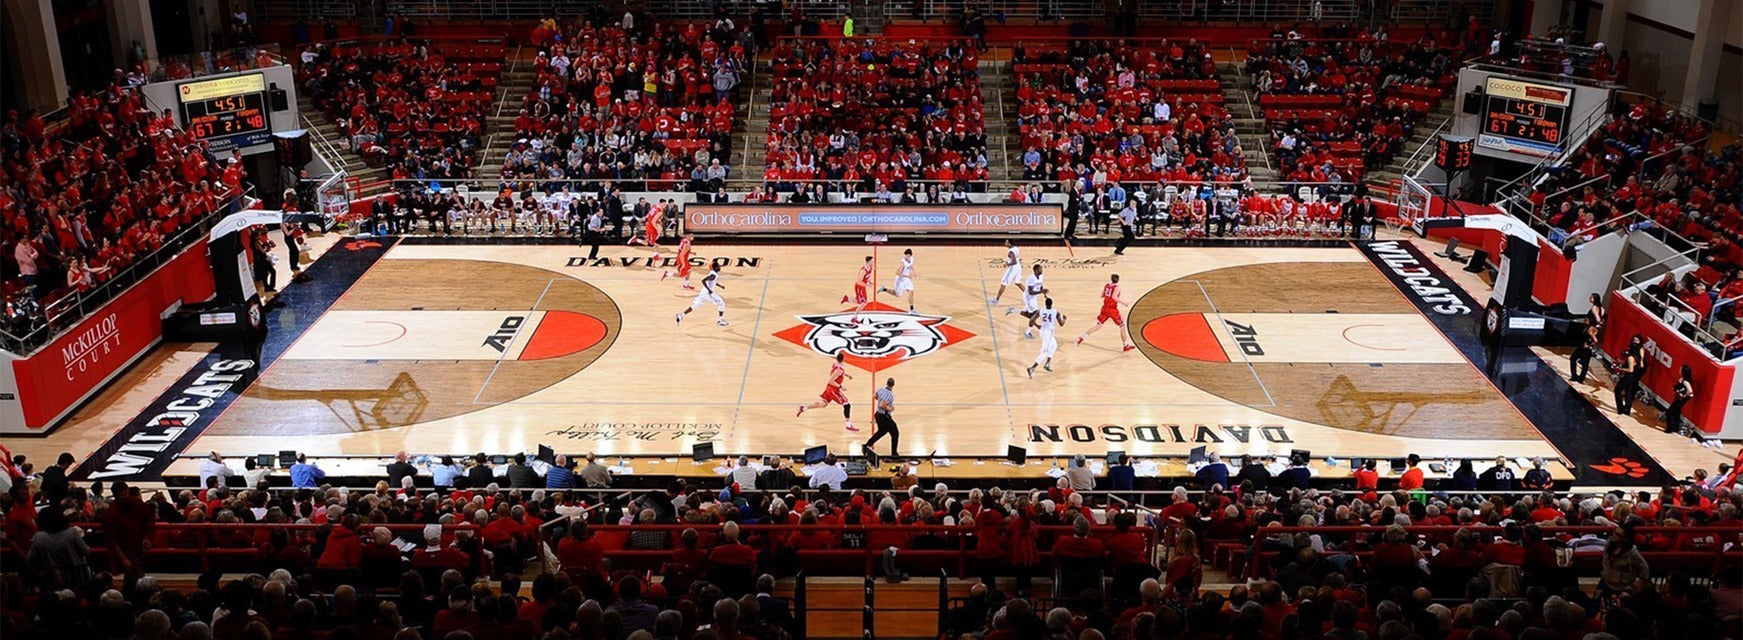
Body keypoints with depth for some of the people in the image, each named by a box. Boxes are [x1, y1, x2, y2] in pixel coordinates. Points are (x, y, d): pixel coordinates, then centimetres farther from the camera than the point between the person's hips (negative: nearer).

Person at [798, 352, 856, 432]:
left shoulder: (834, 364, -1)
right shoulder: (839, 369, -27)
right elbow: (831, 381, -27)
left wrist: (846, 375, 17)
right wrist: (840, 387, -25)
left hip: (829, 387, 9)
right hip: (833, 389, -9)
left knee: (823, 403, 23)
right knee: (847, 405, -4)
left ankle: (803, 408, 18)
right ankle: (849, 425, 0)